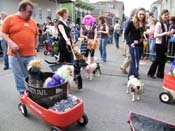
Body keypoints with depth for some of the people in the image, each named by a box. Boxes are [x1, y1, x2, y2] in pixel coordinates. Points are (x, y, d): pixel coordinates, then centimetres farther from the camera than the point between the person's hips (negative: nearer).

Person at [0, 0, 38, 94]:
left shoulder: (32, 21, 11)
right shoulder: (10, 19, -1)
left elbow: (36, 35, 19)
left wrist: (35, 47, 17)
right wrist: (11, 43, -15)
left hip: (31, 55, 3)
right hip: (15, 55, -3)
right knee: (19, 76, 6)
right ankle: (22, 93, 21)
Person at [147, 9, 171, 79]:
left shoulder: (165, 24, 11)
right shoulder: (159, 24, -13)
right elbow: (155, 35, -21)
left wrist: (169, 34, 2)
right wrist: (165, 33, -24)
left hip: (164, 44, 8)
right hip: (159, 44, -8)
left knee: (163, 60, 10)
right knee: (158, 59, -2)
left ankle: (160, 74, 20)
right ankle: (150, 73, 13)